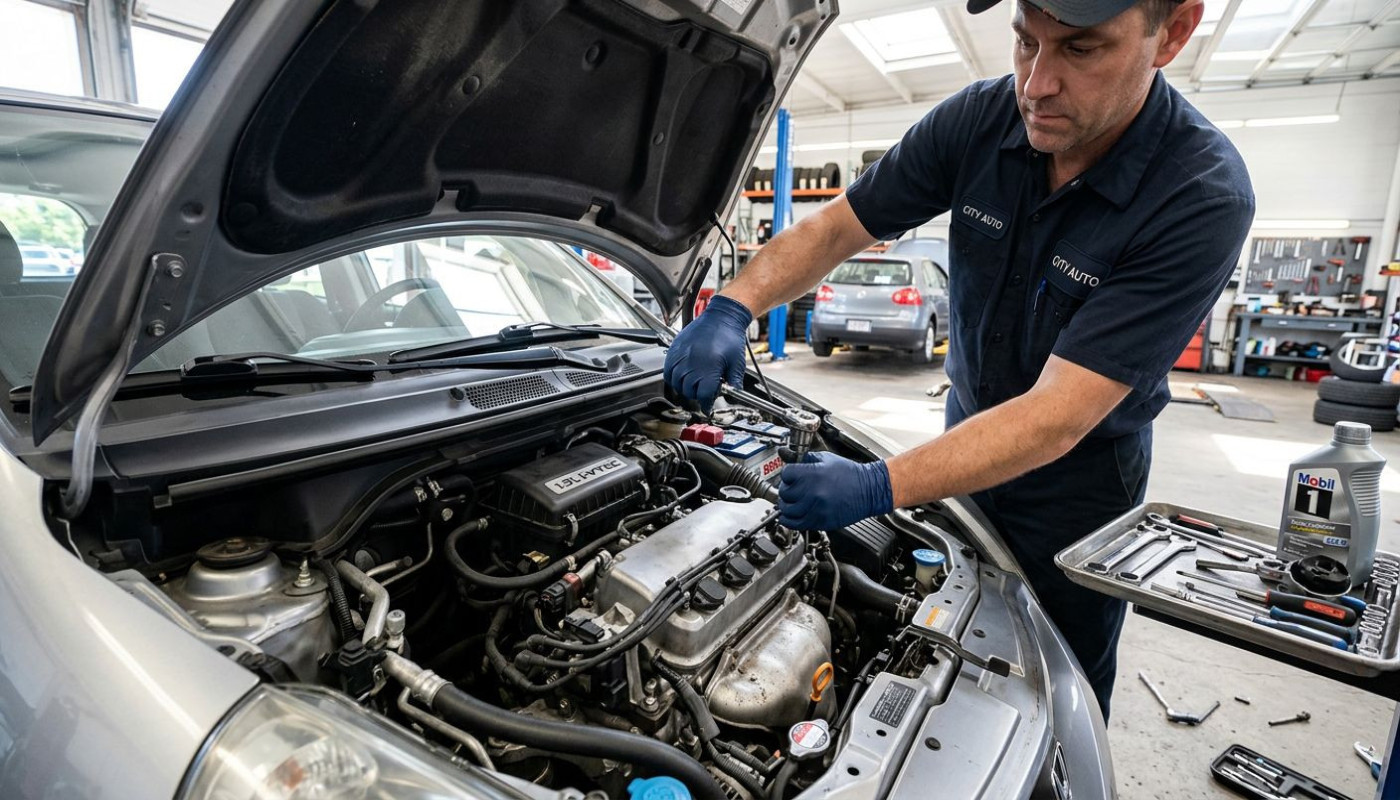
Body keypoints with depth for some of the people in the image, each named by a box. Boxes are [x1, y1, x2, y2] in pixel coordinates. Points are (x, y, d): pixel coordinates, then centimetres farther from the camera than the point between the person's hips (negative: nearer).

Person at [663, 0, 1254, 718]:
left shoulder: (1205, 197, -28)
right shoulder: (979, 120, -15)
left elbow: (1058, 416, -34)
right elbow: (832, 229, -10)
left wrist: (880, 488, -42)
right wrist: (731, 309, -27)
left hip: (1076, 478, -4)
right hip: (969, 434, 5)